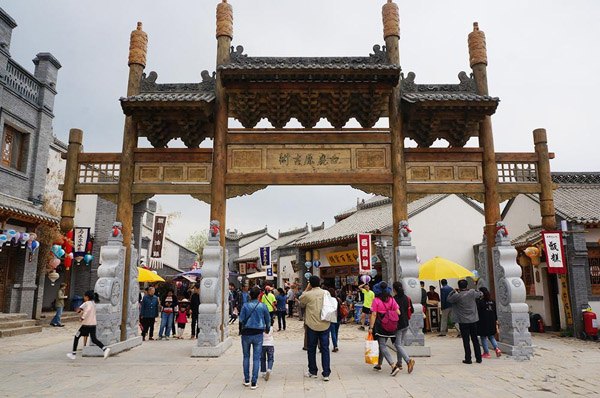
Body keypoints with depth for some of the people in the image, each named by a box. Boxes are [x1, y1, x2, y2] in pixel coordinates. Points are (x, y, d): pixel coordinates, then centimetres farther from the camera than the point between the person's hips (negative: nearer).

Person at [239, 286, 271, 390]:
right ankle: (253, 382, 4)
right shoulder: (263, 306, -2)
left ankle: (246, 380, 21)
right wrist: (266, 329, 23)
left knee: (246, 357, 16)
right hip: (258, 334, 0)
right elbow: (268, 320, 6)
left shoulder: (245, 305, -4)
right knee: (256, 358, 5)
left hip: (246, 333, 0)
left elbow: (241, 320, -4)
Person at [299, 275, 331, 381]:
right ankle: (326, 374, 4)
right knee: (325, 349, 6)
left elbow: (301, 302, 9)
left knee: (311, 349, 12)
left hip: (312, 325, -2)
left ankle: (313, 372, 22)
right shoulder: (326, 293, -1)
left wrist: (307, 289, 8)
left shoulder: (307, 294, -10)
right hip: (325, 325, 2)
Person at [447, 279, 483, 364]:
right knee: (475, 340, 13)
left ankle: (468, 359, 5)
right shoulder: (472, 292, -4)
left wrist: (453, 291, 11)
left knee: (466, 341, 3)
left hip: (463, 321, -3)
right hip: (473, 320, 3)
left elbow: (448, 299, 4)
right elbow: (481, 294, 15)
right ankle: (479, 358, 17)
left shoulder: (457, 296, -13)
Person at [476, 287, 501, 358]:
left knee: (483, 338, 5)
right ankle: (497, 348, 0)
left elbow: (478, 313, -13)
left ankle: (486, 353, 8)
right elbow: (495, 312, 10)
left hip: (483, 323, -6)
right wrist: (495, 320, 20)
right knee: (491, 336, 19)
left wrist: (477, 322, -4)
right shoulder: (492, 301, 3)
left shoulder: (480, 302, -16)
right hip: (492, 323, 6)